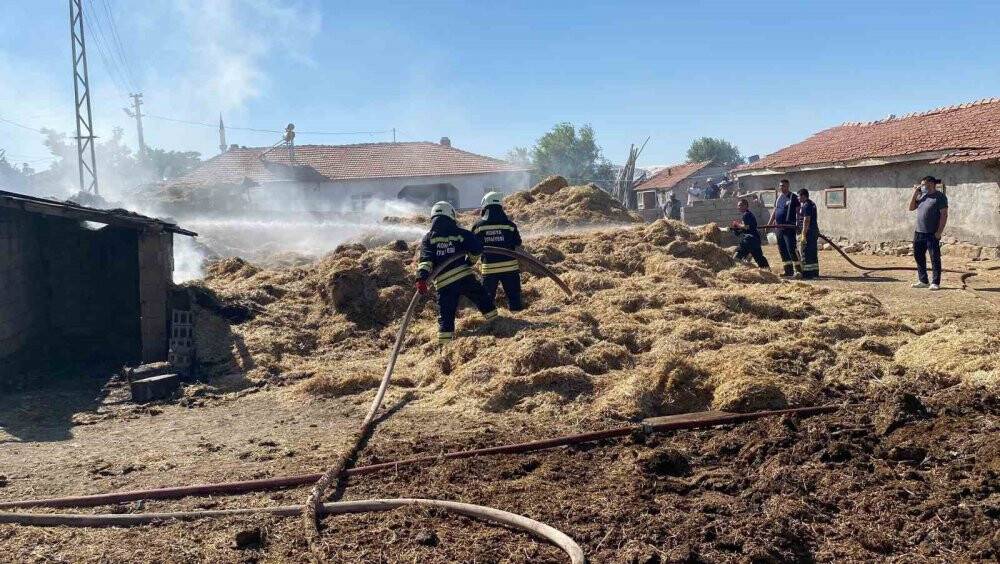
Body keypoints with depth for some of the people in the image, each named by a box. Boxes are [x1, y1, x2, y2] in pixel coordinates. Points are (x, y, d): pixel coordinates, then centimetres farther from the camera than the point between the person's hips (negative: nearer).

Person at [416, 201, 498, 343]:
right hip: (465, 277, -1)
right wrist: (470, 261, 16)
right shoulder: (460, 233, 4)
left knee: (445, 315, 5)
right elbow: (477, 249, -2)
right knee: (484, 300, 18)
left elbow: (425, 259, -7)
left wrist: (422, 278, -17)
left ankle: (444, 342, 0)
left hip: (443, 284, 1)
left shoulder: (427, 238, 8)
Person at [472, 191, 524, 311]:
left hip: (488, 269, 0)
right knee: (514, 297, 8)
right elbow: (518, 247, 5)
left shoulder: (478, 226, -1)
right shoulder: (509, 225, -2)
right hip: (510, 267, 0)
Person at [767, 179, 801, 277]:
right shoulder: (778, 198, 16)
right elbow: (774, 212, 21)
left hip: (789, 228, -7)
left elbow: (798, 212, -7)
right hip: (779, 228, 7)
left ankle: (799, 270, -7)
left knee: (791, 248, -12)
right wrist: (769, 224, 15)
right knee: (782, 250, 7)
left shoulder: (793, 197, -4)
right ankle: (788, 271, 13)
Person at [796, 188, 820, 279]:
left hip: (808, 232, -11)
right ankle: (815, 272, 18)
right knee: (813, 253, 13)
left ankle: (808, 273, -7)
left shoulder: (806, 205, -14)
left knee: (807, 253, -7)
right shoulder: (811, 204, 20)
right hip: (814, 231, 11)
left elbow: (806, 220, -21)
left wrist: (803, 234, -23)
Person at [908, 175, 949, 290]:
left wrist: (939, 232, -16)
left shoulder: (940, 196, -6)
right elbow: (911, 207, 12)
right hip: (919, 232, 7)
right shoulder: (921, 195, 13)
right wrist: (915, 193, 3)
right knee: (919, 257, 10)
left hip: (932, 234, -7)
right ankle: (923, 281, 20)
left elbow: (944, 215, -11)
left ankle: (935, 283, 3)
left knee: (935, 258, -2)